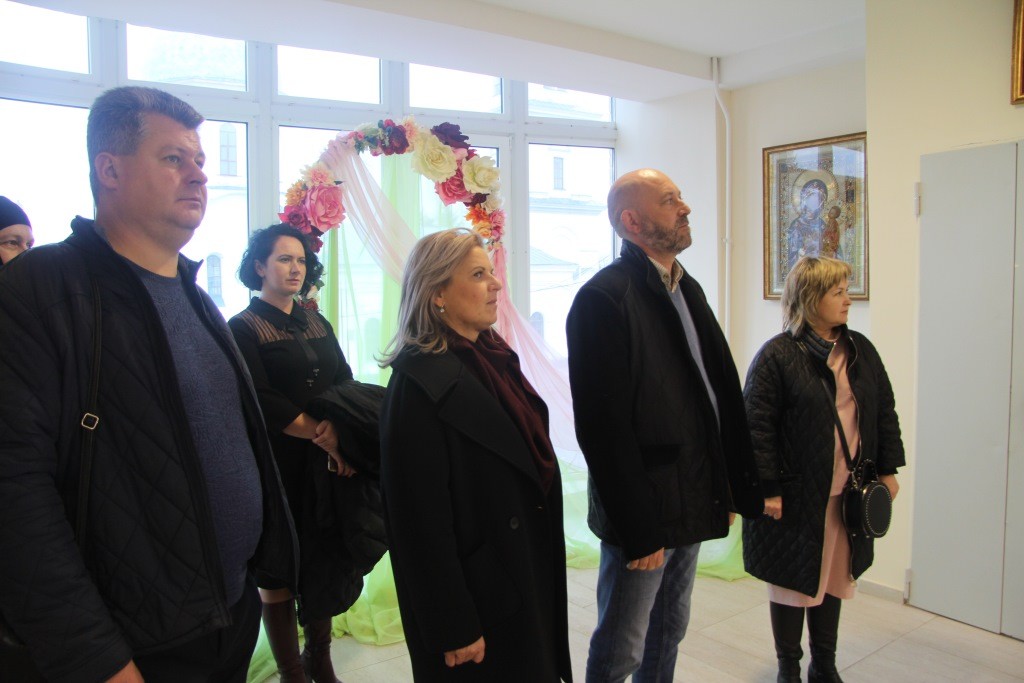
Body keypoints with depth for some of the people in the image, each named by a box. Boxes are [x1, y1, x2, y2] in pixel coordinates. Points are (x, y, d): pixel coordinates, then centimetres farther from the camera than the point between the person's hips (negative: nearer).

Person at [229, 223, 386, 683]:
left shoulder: (317, 325, 13)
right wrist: (322, 434, -15)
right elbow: (260, 402, -14)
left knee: (324, 561, 10)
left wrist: (337, 428, -14)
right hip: (277, 464, -5)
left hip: (327, 462, 5)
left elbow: (345, 382, 5)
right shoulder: (244, 328, -5)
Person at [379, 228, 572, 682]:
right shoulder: (419, 383, -21)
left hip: (531, 574, 8)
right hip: (480, 591, -8)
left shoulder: (493, 358, 4)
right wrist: (455, 629, -17)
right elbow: (422, 520, -21)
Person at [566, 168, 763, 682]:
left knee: (670, 632, 23)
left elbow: (723, 390, 11)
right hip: (644, 511, -8)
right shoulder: (604, 297, -17)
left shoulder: (687, 289, 11)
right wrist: (639, 528, -19)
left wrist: (736, 486, 7)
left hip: (695, 500, 8)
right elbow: (603, 427, -20)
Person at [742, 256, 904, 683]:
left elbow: (885, 411, 15)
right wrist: (767, 488, -16)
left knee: (834, 578, 17)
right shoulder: (777, 355, -13)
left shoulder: (860, 350, 7)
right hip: (797, 494, -6)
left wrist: (888, 469, 12)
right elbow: (757, 425, -14)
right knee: (793, 579, 8)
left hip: (850, 492, 6)